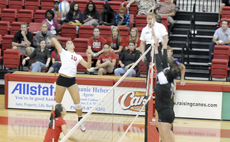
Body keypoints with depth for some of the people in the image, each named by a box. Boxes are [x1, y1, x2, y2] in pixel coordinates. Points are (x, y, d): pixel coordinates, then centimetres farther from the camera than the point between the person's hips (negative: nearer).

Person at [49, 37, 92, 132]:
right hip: (62, 79, -3)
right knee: (57, 102, 5)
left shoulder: (78, 57, 17)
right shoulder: (63, 52, 7)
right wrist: (54, 41, 23)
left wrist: (89, 57, 0)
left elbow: (88, 66, 14)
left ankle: (80, 121, 14)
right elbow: (53, 40, 2)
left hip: (72, 80, 3)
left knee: (77, 102, -2)